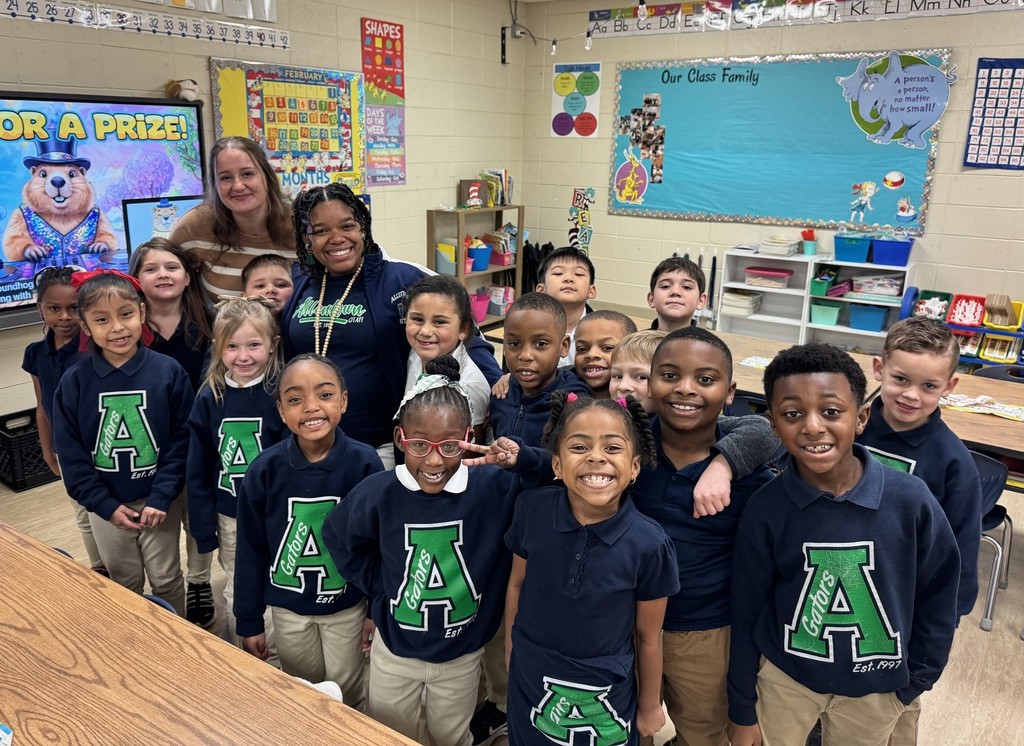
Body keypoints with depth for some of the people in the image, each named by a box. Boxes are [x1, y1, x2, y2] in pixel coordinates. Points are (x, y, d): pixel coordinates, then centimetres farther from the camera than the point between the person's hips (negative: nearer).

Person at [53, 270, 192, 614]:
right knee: (124, 585, 18)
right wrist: (106, 505, -9)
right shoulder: (73, 382, -7)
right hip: (106, 506, 2)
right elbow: (70, 455, -4)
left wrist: (161, 497, -14)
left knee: (166, 580, 13)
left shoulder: (168, 371, -11)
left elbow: (182, 440, -9)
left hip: (159, 501, -1)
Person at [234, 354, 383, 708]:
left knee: (347, 696, 17)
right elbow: (250, 550, -5)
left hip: (347, 605, -1)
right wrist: (249, 622, 0)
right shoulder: (264, 470, -17)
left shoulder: (364, 463, -20)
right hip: (288, 606, 1)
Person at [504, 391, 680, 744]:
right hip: (530, 684, 2)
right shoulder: (532, 510, -19)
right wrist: (511, 646, 10)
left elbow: (649, 638, -9)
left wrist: (649, 706, 4)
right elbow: (517, 583, -1)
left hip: (608, 697, -1)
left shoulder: (649, 545, -23)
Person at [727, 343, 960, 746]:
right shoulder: (765, 508, -19)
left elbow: (937, 595, -4)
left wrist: (916, 679, 2)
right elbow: (747, 611, -9)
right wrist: (742, 711, -1)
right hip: (784, 675, -1)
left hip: (876, 687, 1)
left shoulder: (910, 499, -19)